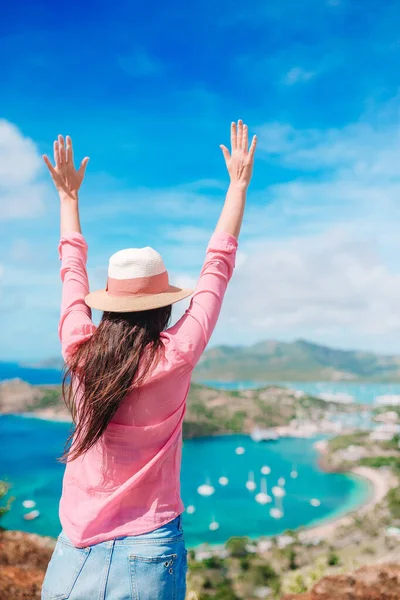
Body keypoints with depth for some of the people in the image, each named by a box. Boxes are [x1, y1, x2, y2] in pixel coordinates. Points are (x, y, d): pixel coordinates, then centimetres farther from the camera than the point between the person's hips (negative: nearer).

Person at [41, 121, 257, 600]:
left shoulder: (80, 353, -10)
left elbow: (72, 271, 7)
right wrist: (238, 183, 5)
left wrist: (69, 196, 21)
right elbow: (217, 267, -6)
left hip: (75, 549, 3)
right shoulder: (175, 358, -17)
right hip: (149, 551, -3)